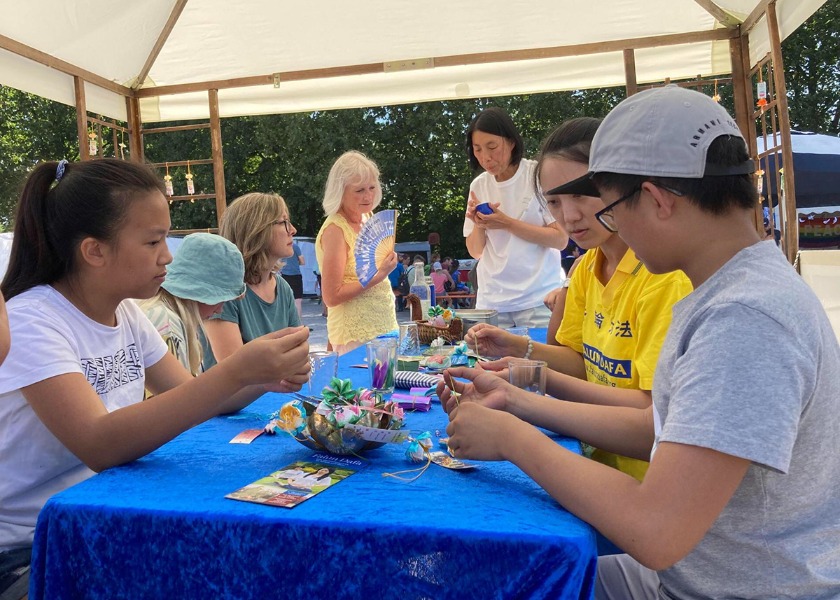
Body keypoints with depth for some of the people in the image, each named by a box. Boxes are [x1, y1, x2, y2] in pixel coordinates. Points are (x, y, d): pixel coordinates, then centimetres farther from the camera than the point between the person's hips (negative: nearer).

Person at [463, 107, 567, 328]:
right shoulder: (478, 186, 7)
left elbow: (561, 239, -10)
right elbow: (475, 252, 11)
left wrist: (506, 223, -16)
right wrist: (479, 225, -9)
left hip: (537, 299, -3)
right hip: (491, 300, 3)